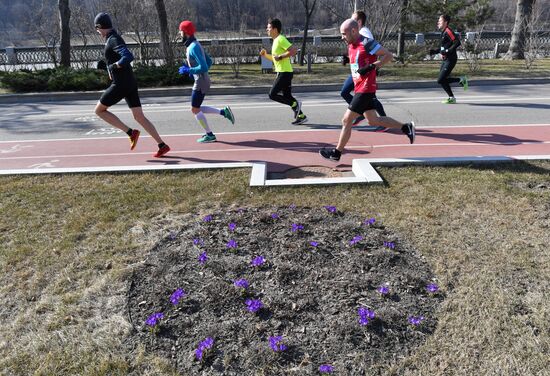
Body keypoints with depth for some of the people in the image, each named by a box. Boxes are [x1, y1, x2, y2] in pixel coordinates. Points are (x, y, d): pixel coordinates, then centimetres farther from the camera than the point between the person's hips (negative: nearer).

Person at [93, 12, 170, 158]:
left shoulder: (113, 40, -11)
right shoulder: (113, 39, 20)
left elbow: (128, 57, -28)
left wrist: (112, 66, -16)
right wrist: (104, 65, 14)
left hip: (120, 84, -9)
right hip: (130, 83, 9)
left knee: (99, 110, 6)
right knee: (139, 117, 6)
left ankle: (130, 132, -3)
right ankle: (162, 145, 0)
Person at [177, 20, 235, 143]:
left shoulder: (193, 47, -18)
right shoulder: (195, 45, 13)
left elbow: (204, 67, -25)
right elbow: (209, 61, 20)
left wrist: (187, 70, -18)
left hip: (200, 82, -10)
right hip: (203, 80, 10)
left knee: (195, 109, -1)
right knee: (198, 109, 14)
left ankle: (209, 135, 6)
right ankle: (223, 111, 12)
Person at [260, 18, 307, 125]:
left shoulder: (281, 39, -13)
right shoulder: (276, 40, 18)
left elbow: (293, 50, -23)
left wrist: (280, 56, -21)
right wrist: (265, 55, 14)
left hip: (285, 72, -10)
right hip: (282, 72, 10)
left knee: (272, 94, -10)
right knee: (287, 96, 10)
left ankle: (295, 104, -4)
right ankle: (301, 116, 14)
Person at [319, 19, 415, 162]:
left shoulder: (366, 43, -15)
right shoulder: (351, 46, 11)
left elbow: (388, 55, -14)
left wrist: (371, 67, -21)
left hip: (365, 89, -10)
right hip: (360, 88, 10)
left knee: (347, 120, -5)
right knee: (373, 120, 16)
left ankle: (337, 152, 6)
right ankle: (406, 127, 25)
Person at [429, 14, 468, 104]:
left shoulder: (448, 31, -14)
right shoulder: (443, 32, 16)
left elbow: (457, 42, -23)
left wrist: (447, 51, -25)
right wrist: (435, 51, 14)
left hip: (450, 60, -10)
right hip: (445, 60, 10)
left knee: (441, 80, -12)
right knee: (442, 80, 9)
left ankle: (461, 80, 3)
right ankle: (451, 98, 16)